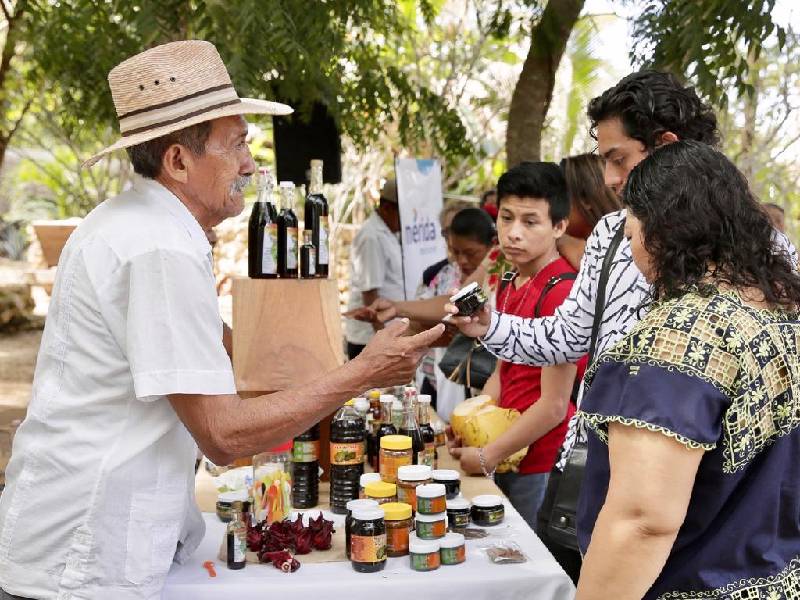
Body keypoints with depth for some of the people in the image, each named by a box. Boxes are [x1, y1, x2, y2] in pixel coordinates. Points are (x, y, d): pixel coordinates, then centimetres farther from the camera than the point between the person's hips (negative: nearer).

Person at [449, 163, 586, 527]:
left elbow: (554, 406, -19)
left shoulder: (561, 292, -20)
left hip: (542, 466, -8)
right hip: (507, 458, 8)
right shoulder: (509, 285, 7)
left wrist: (486, 458, -11)